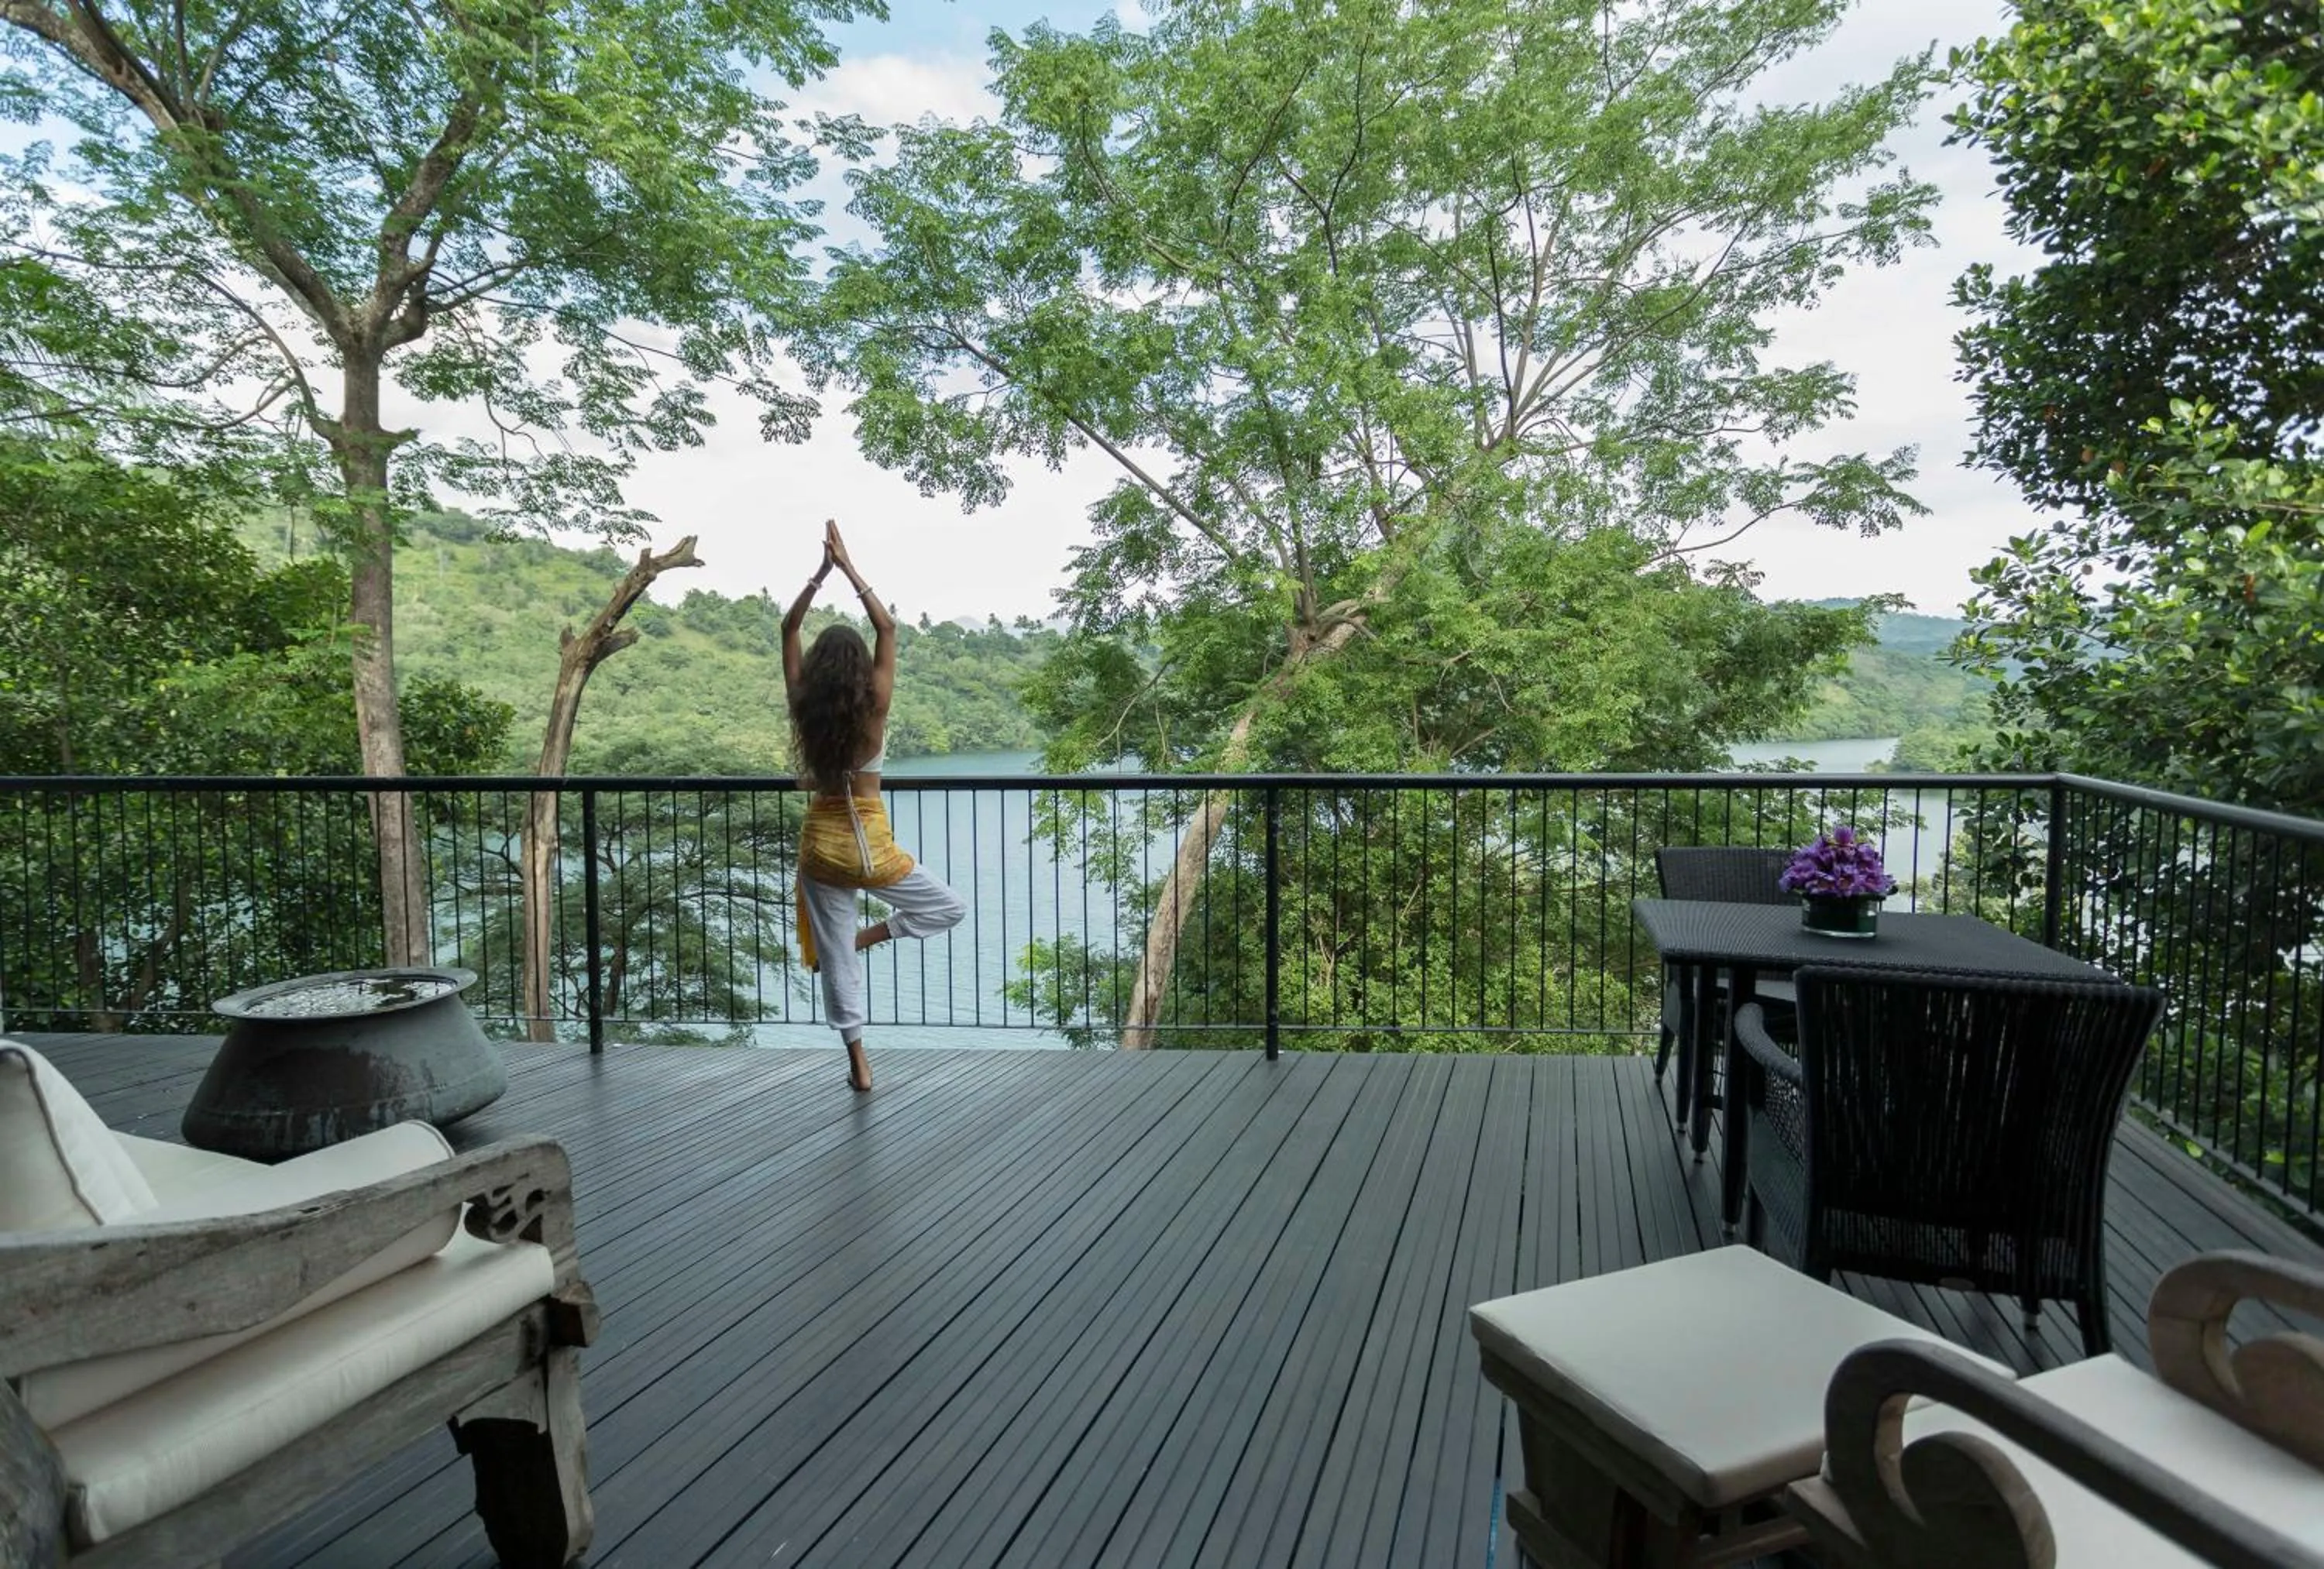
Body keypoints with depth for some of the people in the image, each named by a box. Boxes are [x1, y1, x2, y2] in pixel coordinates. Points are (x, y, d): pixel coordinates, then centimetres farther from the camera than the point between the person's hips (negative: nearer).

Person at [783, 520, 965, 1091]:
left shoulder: (804, 706, -6)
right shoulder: (873, 708, -13)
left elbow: (789, 628, 3)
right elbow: (888, 628, -8)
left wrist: (821, 571, 0)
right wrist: (849, 568, -5)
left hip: (820, 843, 3)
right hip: (869, 843, -3)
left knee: (834, 955, 11)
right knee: (950, 908, 15)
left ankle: (858, 1061, 14)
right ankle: (867, 937, -4)